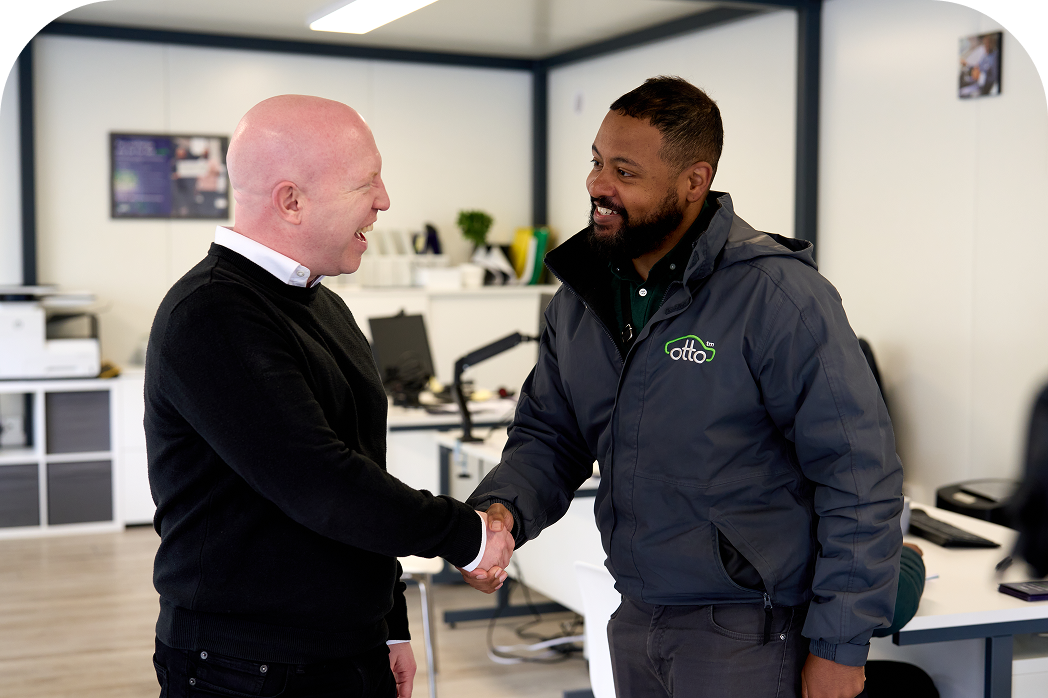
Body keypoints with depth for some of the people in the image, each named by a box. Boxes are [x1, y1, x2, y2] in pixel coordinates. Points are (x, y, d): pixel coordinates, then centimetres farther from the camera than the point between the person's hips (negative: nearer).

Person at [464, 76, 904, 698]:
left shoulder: (779, 294, -18)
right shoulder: (581, 296, 3)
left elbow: (860, 473, -17)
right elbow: (549, 435, 10)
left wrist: (840, 646, -16)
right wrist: (501, 508, -12)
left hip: (745, 637, -6)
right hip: (634, 622, 7)